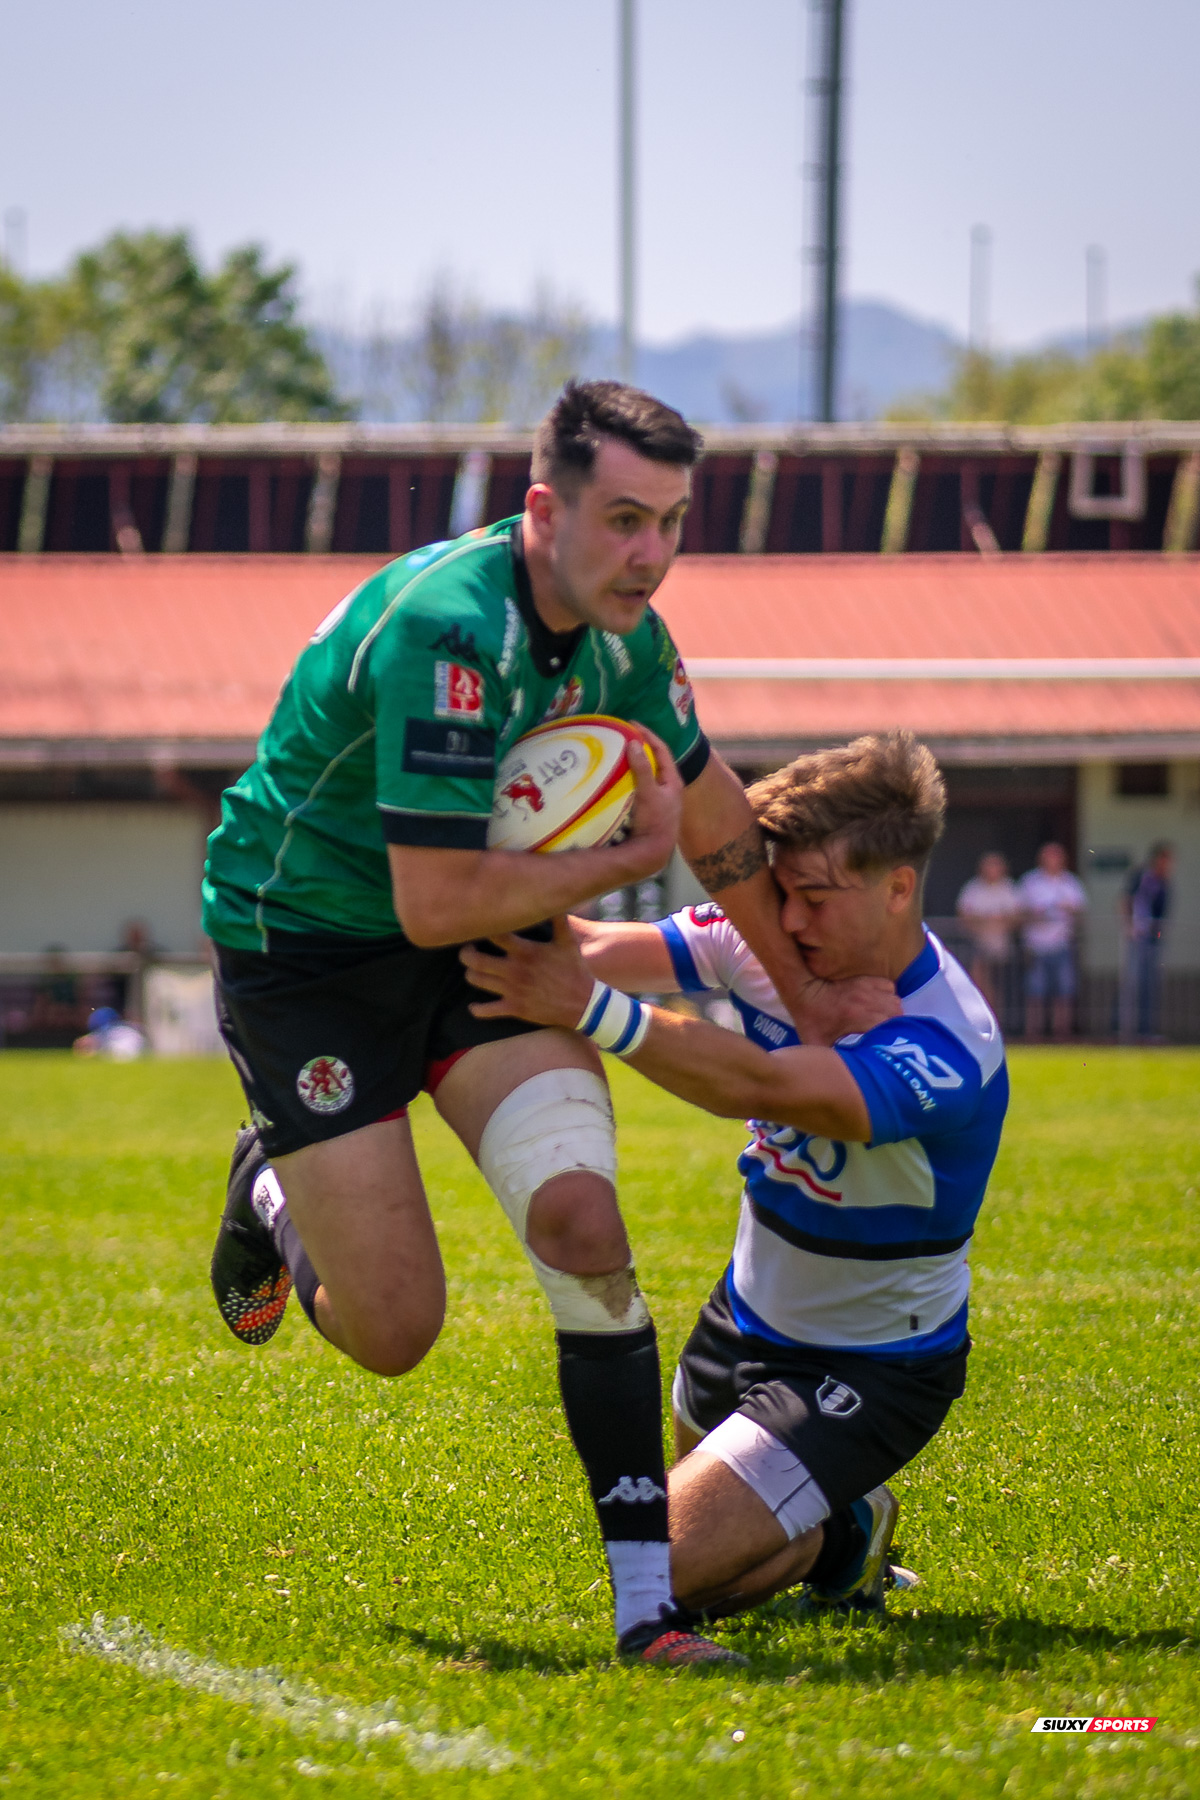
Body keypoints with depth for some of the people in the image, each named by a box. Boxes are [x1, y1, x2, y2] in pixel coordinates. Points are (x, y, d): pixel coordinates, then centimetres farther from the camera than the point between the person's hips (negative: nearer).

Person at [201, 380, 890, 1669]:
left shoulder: (622, 633, -4)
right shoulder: (446, 630, -31)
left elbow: (711, 813, 15)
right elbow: (436, 901, -33)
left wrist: (805, 993, 23)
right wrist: (630, 856, -20)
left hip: (479, 937, 6)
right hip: (301, 944, -6)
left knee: (579, 1213, -18)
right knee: (393, 1332, -7)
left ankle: (646, 1591, -15)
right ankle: (272, 1199, 29)